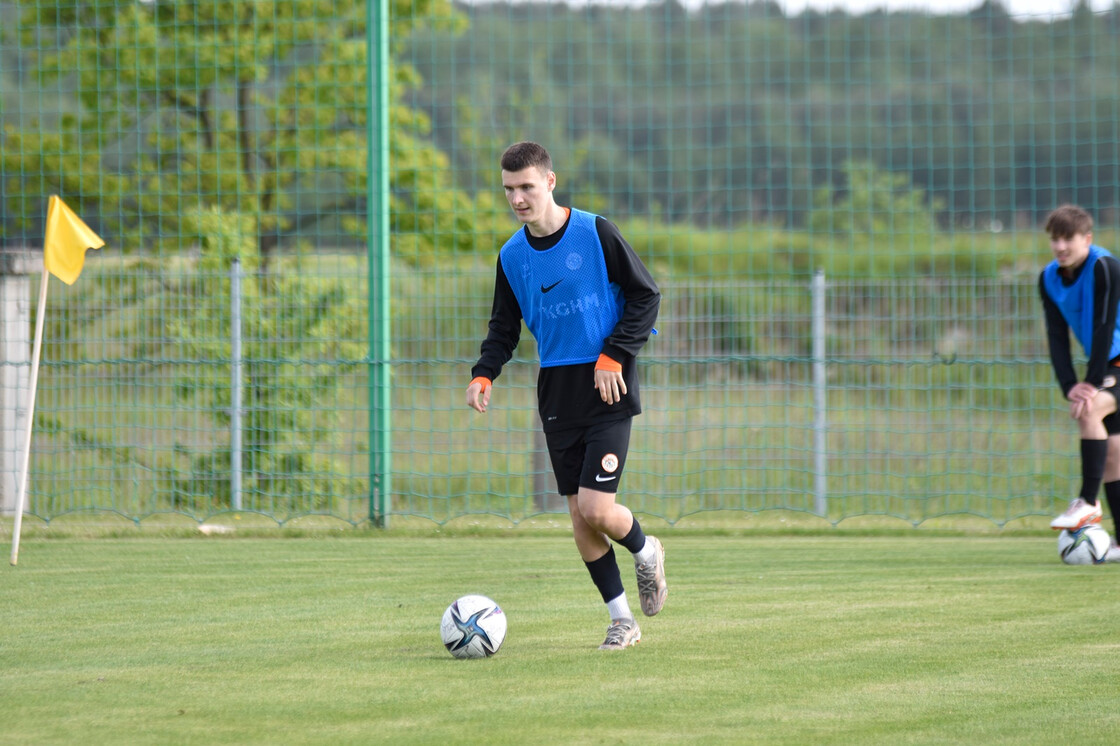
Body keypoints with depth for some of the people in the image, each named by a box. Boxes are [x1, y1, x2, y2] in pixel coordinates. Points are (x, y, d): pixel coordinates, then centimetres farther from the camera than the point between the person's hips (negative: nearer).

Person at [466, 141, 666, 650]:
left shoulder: (596, 233, -8)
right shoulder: (512, 256, 6)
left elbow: (645, 297, -4)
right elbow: (504, 327, 16)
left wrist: (614, 355, -13)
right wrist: (485, 374, -2)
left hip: (606, 386, -5)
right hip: (556, 392, 5)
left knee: (596, 508, -15)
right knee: (579, 516, 2)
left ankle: (645, 552, 18)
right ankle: (621, 621, 14)